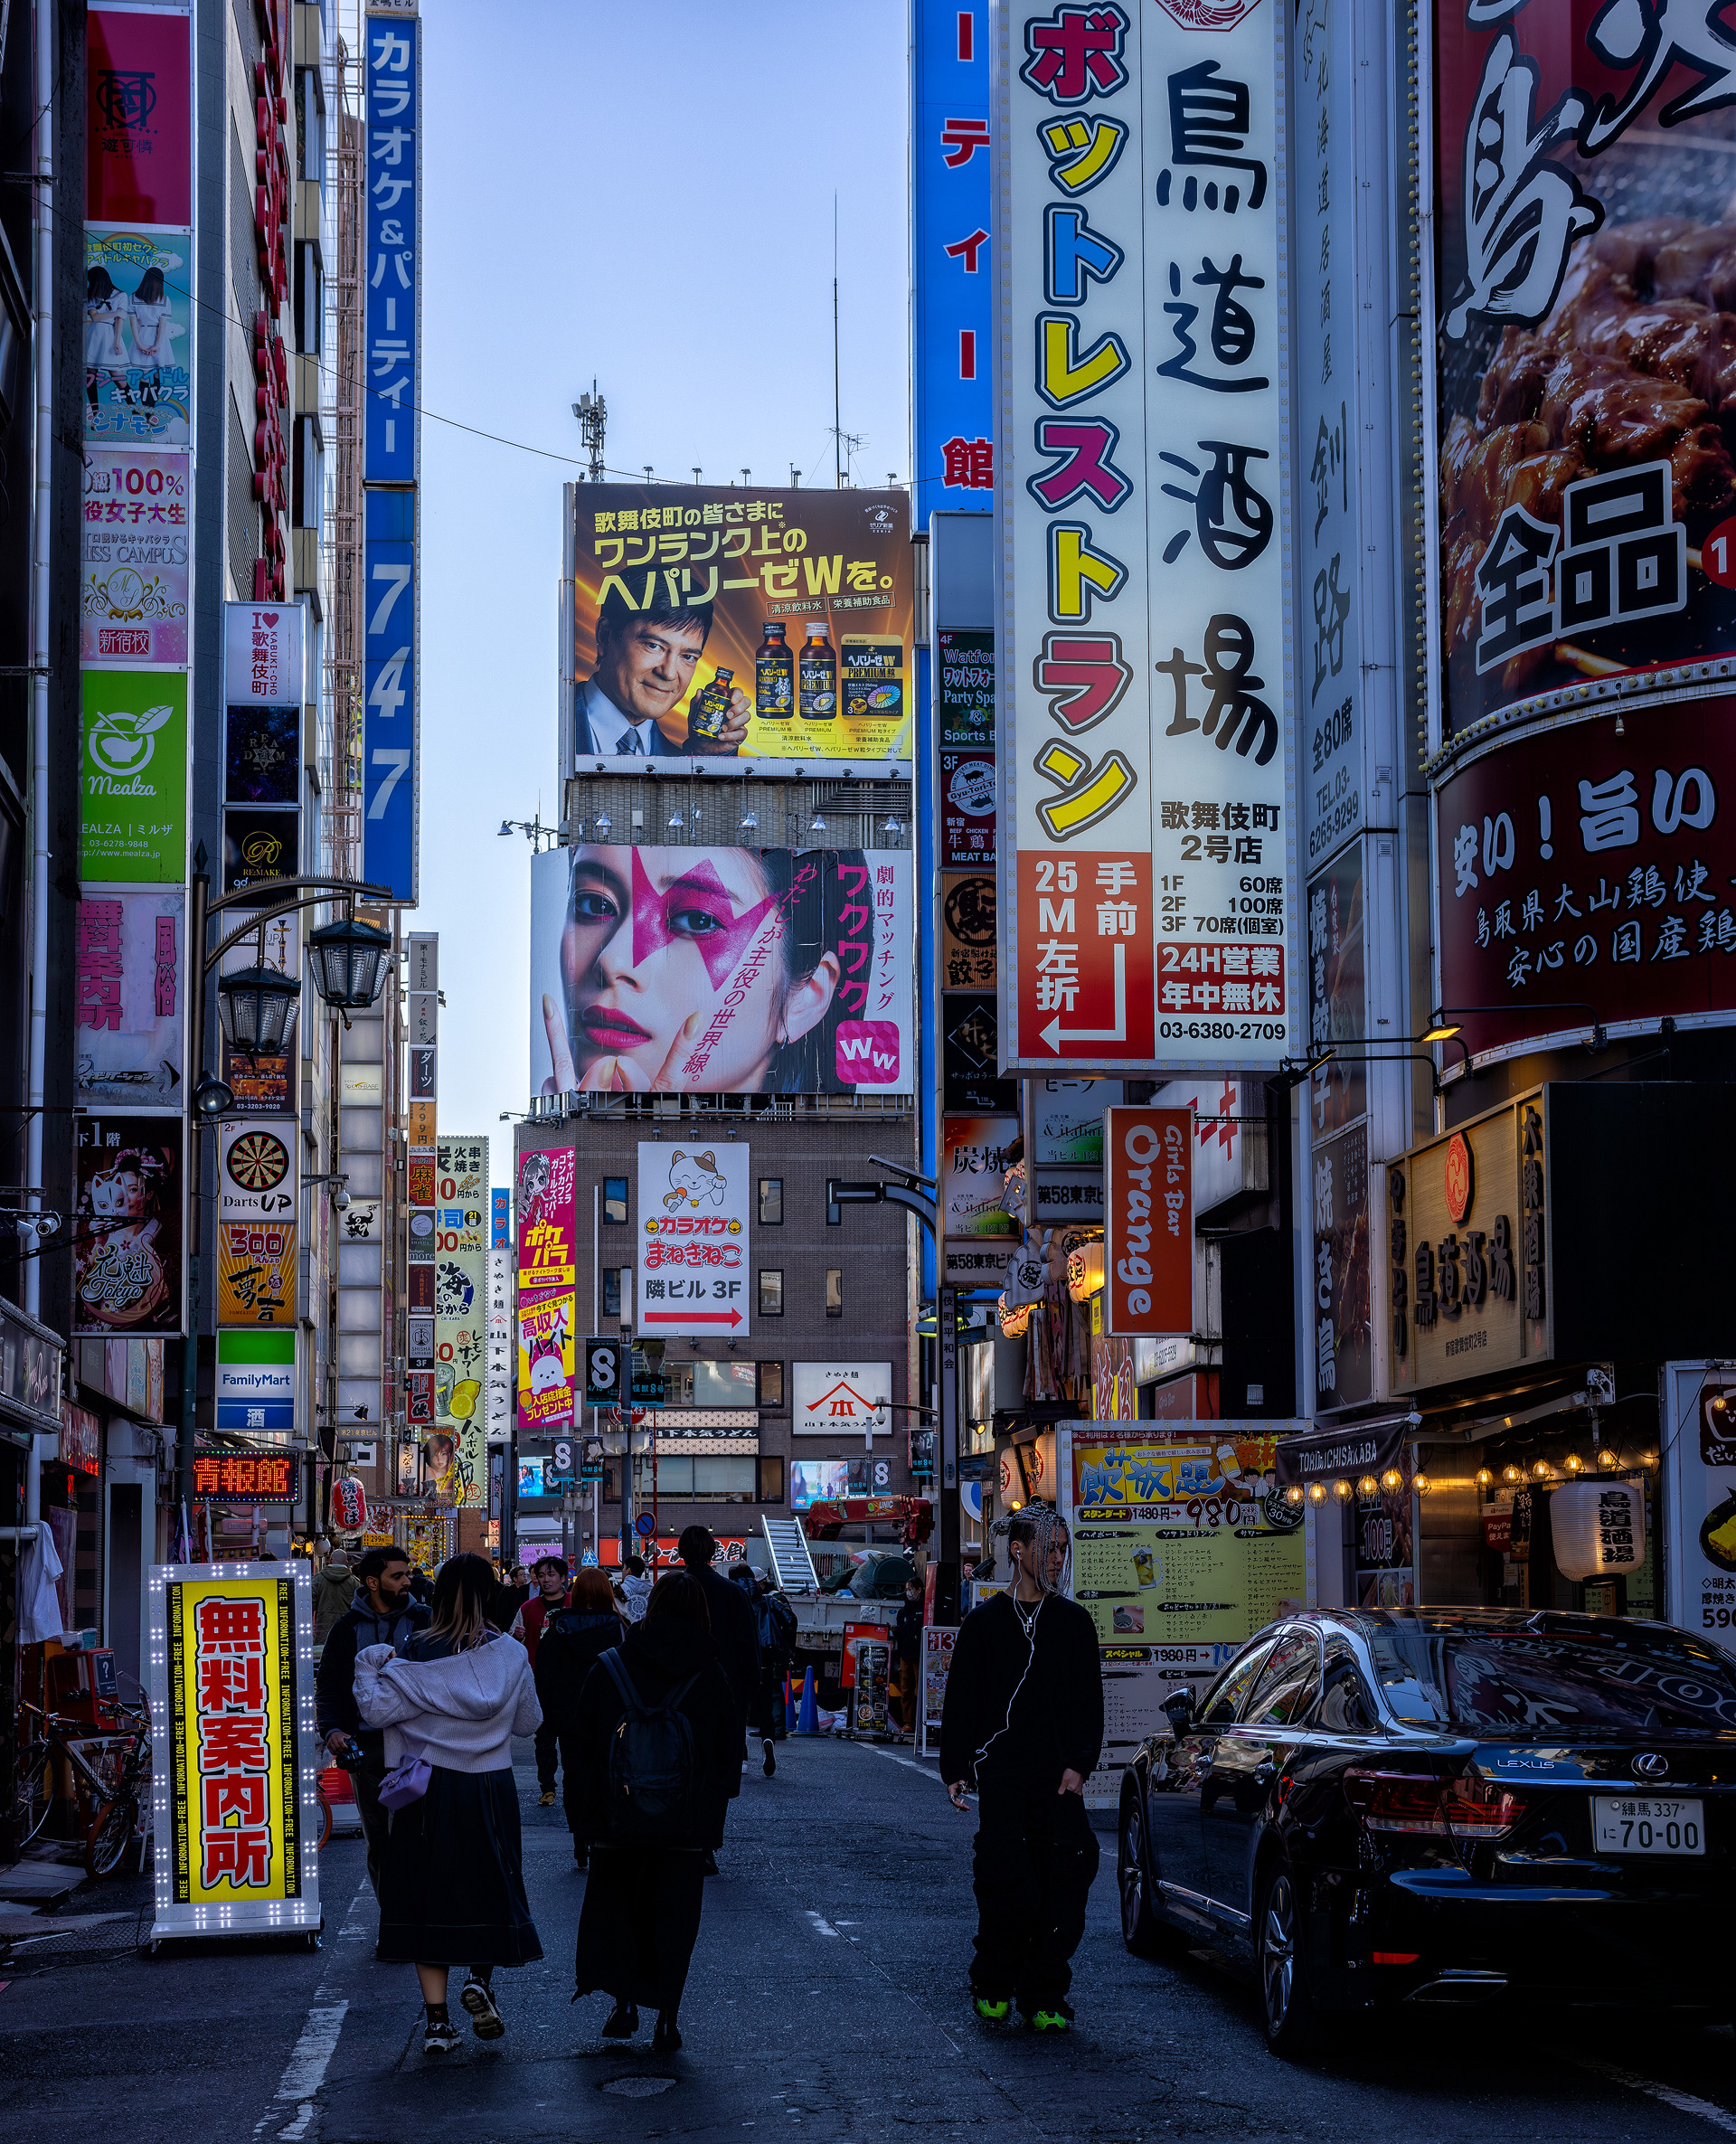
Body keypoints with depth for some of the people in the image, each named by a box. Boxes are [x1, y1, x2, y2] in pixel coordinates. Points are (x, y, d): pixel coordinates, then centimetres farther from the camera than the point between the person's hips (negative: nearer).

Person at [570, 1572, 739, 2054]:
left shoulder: (609, 1668, -2)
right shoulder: (710, 1674, -4)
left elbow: (585, 1742, 1)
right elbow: (730, 1747, 1)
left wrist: (590, 1810, 8)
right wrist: (714, 1806, 13)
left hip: (619, 1817, 0)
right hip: (688, 1823, 0)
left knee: (616, 1906, 16)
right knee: (674, 1918, 7)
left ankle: (625, 2005, 8)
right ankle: (665, 2020, 5)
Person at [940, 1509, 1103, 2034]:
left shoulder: (1074, 1622, 12)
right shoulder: (985, 1623, 8)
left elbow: (1089, 1702, 11)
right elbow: (960, 1702, 8)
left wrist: (1079, 1765, -2)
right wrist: (955, 1770, 1)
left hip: (1059, 1781, 2)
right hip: (999, 1779, -2)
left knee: (1066, 1883, -7)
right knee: (1006, 1888, -8)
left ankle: (1043, 1998, 3)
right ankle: (993, 1987, 12)